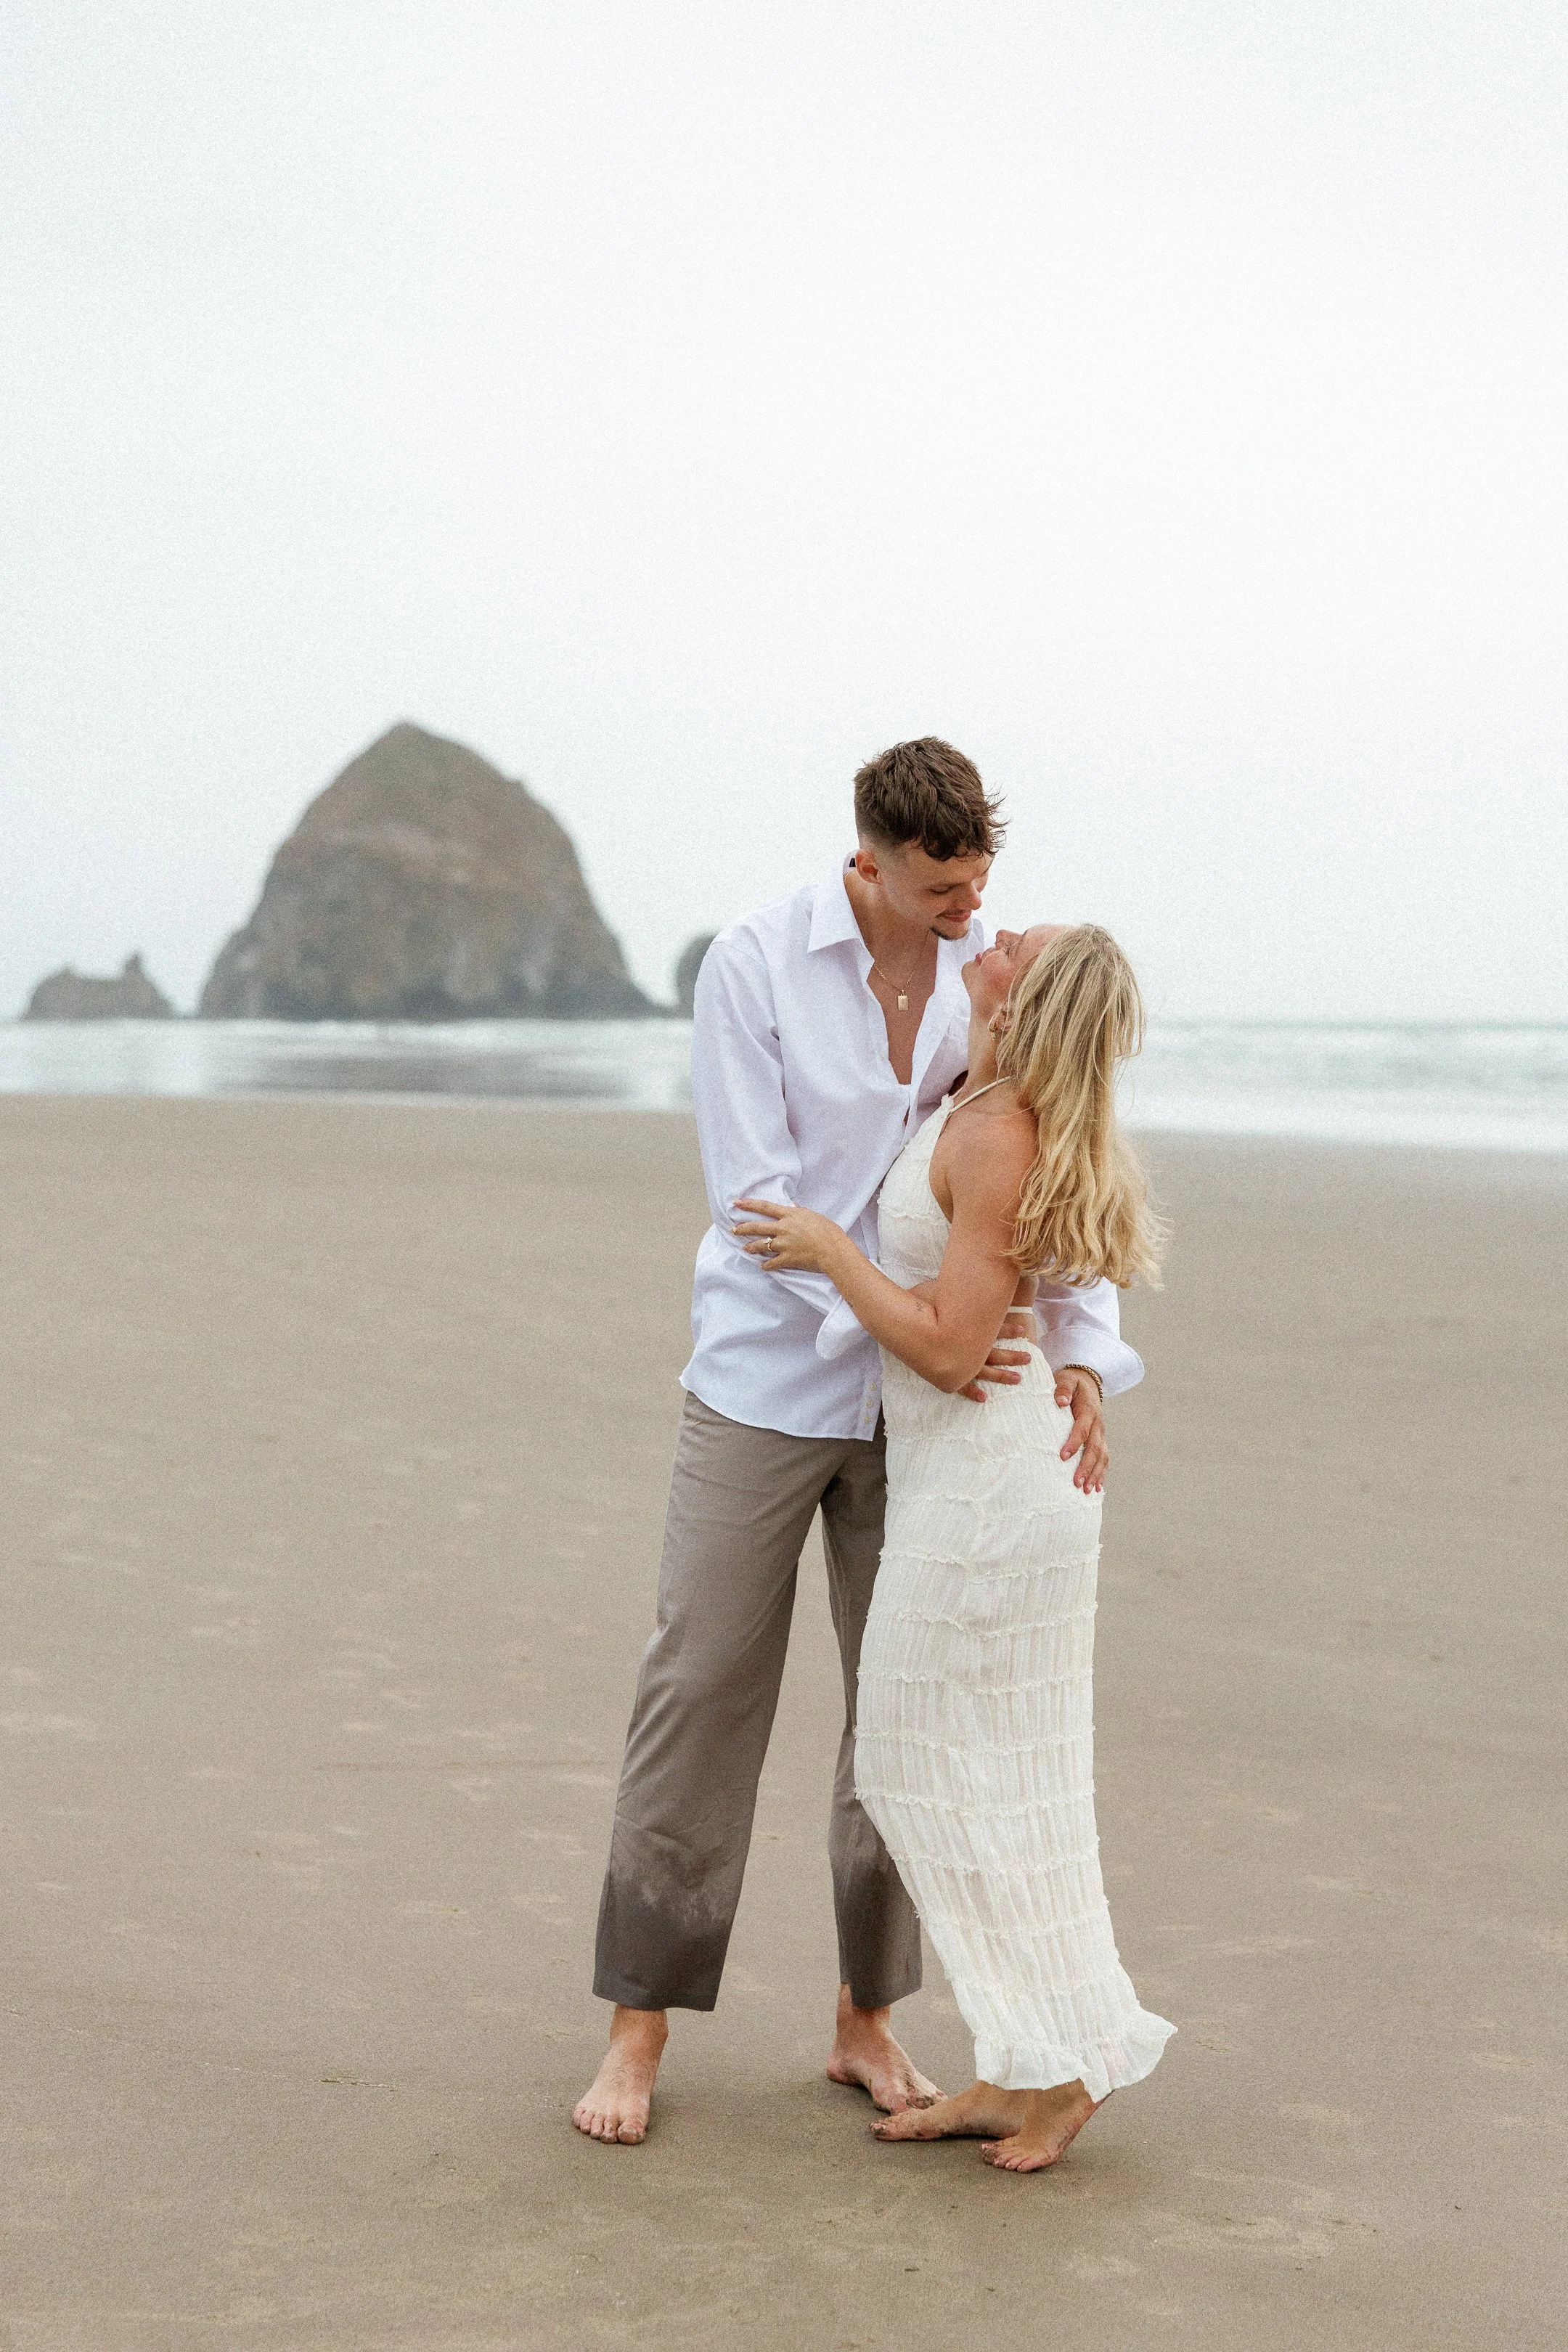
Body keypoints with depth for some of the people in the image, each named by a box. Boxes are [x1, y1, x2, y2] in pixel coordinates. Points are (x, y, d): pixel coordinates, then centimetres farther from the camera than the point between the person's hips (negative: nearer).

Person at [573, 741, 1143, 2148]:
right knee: (702, 1695, -1)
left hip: (925, 1405, 3)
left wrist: (1085, 1357, -14)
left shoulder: (998, 976, -1)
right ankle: (640, 2028, 10)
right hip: (767, 1383, -3)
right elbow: (757, 1196, -15)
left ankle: (868, 2021, 21)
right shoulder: (755, 966, -12)